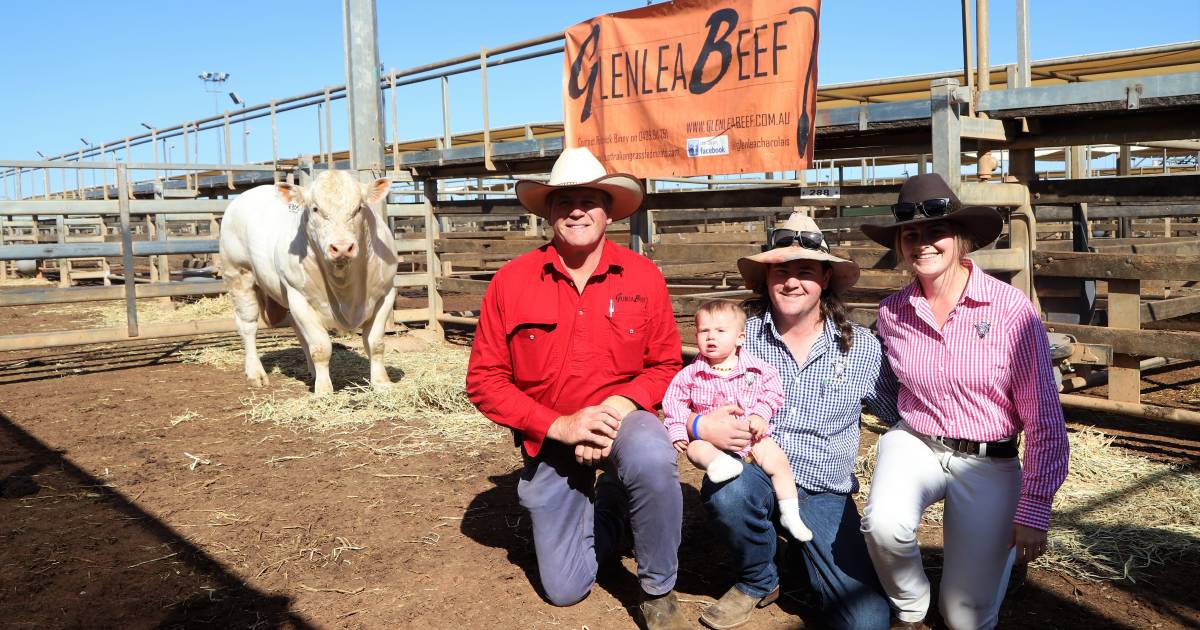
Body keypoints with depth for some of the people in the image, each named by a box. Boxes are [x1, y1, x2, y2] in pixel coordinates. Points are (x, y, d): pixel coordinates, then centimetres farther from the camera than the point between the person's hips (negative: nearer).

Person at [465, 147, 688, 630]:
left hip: (621, 421, -1)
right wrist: (559, 425, -21)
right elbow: (484, 380, -11)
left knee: (652, 459, -39)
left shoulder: (643, 276, -11)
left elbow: (665, 365, -4)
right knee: (564, 590, 8)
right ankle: (607, 505, 41)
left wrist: (619, 407, -24)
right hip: (548, 440, 1)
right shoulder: (511, 281, -13)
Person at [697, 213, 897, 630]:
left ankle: (801, 555, 18)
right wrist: (701, 426, -23)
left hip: (824, 495, 1)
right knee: (727, 489, -37)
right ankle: (758, 582, -3)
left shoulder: (861, 348, -3)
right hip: (753, 475, 0)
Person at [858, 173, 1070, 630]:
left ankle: (996, 546, 33)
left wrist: (1033, 511, -12)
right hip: (914, 444, 2)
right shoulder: (892, 313, -5)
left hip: (989, 464, -2)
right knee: (884, 524, -32)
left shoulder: (1010, 310, -16)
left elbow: (1044, 420, -12)